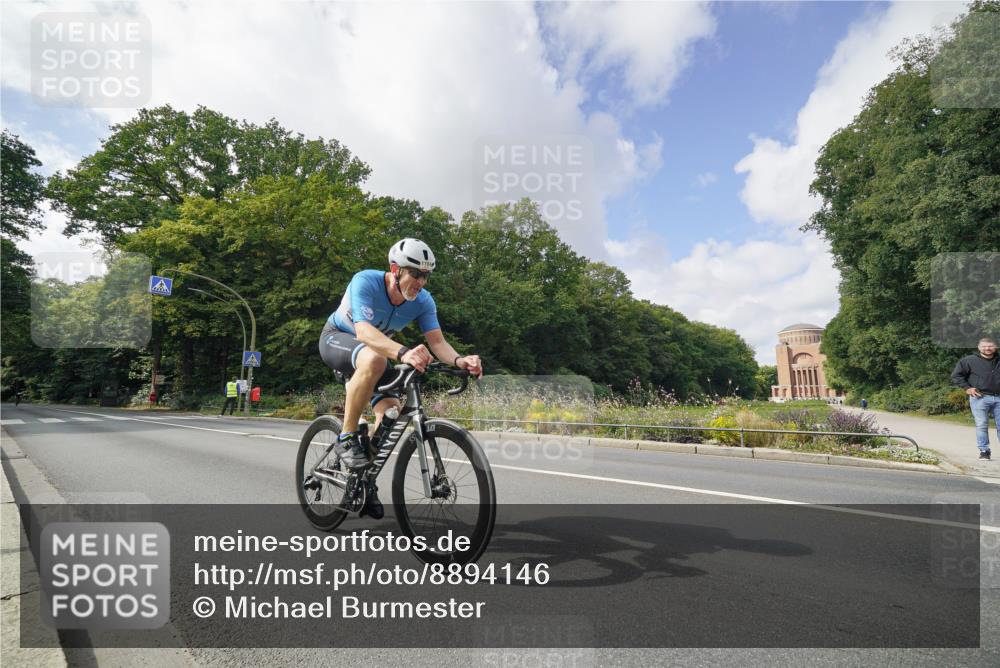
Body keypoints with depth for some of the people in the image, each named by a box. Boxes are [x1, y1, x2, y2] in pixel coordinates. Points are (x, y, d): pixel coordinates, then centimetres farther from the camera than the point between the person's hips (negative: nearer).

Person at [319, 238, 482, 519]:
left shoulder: (423, 301, -18)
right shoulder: (365, 282, -32)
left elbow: (437, 341, -25)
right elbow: (363, 330, -46)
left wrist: (460, 360, -48)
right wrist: (403, 353, -63)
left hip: (376, 347, 5)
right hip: (337, 338, -5)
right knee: (374, 359, -40)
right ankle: (346, 438, -23)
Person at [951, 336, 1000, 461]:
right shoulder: (969, 360, 0)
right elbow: (956, 375, 2)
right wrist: (967, 387, -6)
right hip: (979, 398, -3)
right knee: (982, 425, -3)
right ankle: (984, 451, 4)